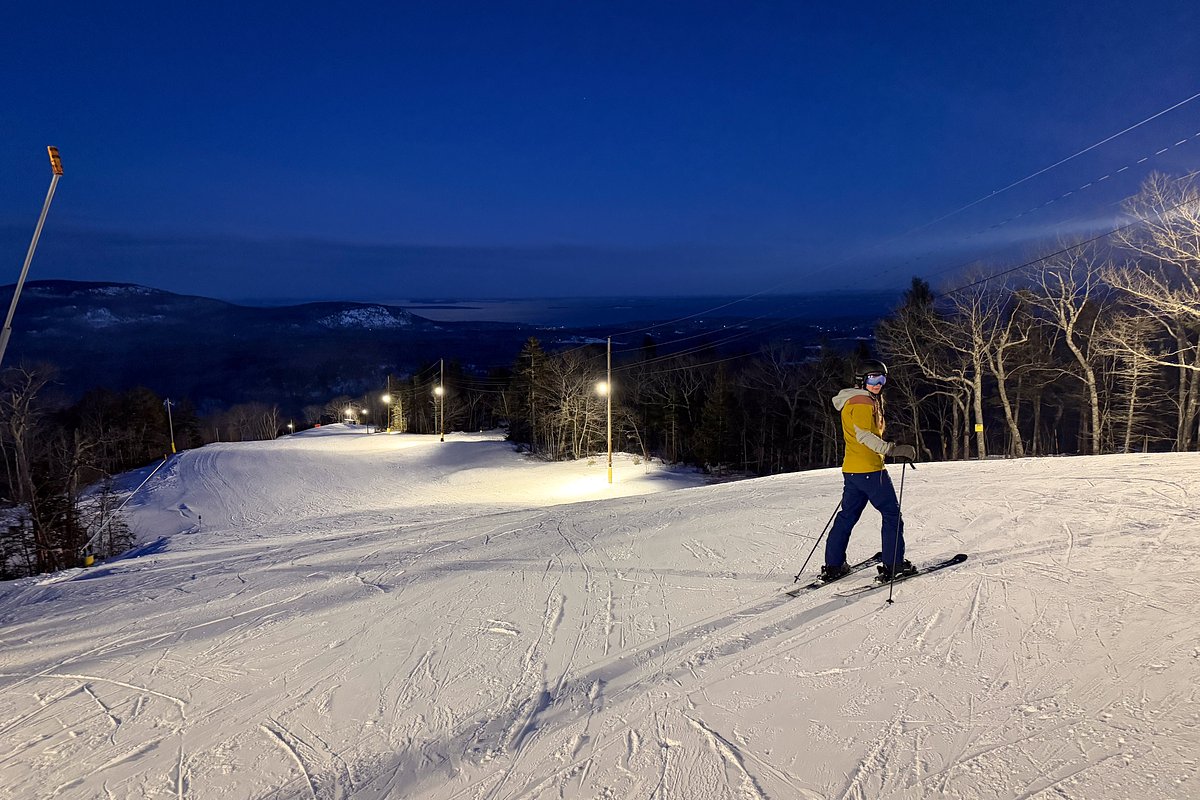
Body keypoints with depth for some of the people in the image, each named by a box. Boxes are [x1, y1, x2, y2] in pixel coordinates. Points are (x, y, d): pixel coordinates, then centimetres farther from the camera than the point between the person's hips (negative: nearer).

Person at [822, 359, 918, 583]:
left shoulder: (856, 401, 19)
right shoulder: (863, 402, -12)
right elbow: (864, 435, -24)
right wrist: (893, 450, -27)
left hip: (851, 469, 10)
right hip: (869, 469, -10)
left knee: (848, 515, 11)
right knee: (892, 514, 2)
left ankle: (833, 566, 12)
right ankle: (894, 565, 5)